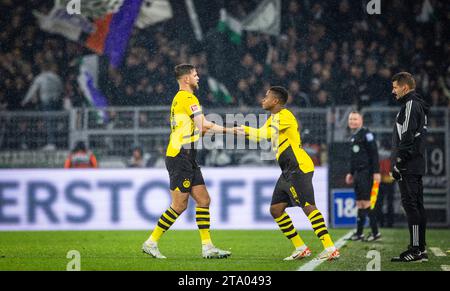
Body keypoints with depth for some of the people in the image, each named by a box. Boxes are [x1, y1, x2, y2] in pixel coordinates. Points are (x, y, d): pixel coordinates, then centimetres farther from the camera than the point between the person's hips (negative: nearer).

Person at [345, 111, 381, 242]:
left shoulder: (366, 134, -9)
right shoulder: (354, 136, 18)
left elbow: (374, 153, -14)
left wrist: (376, 172, -19)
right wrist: (351, 173, 25)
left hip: (366, 172, -9)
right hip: (358, 173, 9)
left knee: (365, 202, -11)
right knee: (359, 203, 9)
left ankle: (375, 232, -8)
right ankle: (359, 233, 13)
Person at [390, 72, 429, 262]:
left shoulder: (410, 105, -11)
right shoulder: (418, 106, 21)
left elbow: (407, 138, -19)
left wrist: (398, 162, -18)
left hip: (408, 166, -10)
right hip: (417, 166, 10)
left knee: (411, 205, -11)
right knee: (417, 206, 10)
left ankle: (416, 250, -15)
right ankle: (421, 249, 12)